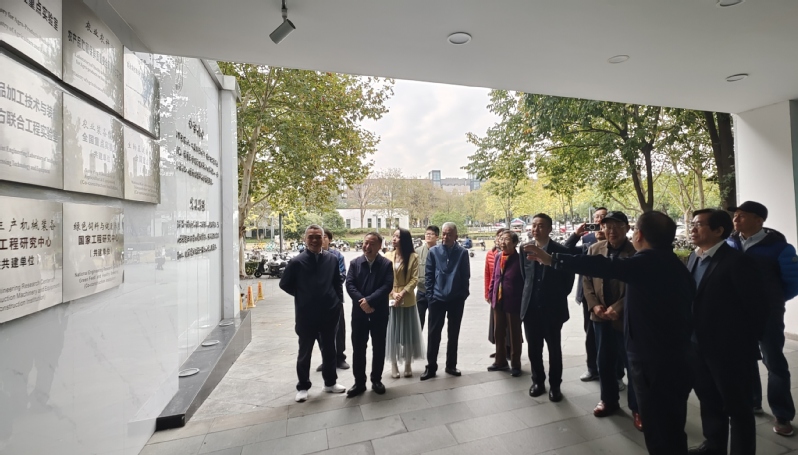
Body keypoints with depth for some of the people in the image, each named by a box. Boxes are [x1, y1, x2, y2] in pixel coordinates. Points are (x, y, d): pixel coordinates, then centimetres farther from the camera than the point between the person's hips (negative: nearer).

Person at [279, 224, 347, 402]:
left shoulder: (332, 259, -2)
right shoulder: (297, 262, -10)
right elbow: (284, 284, 0)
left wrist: (337, 301, 1)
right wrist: (301, 296, 2)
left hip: (329, 313, 3)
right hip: (306, 315, -2)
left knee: (329, 349, 17)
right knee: (305, 352, 13)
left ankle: (330, 382, 35)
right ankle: (303, 387, 30)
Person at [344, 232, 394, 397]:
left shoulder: (386, 264, -2)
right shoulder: (354, 263, 3)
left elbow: (387, 286, -13)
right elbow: (349, 285, -5)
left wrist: (369, 300, -21)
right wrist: (362, 302, -18)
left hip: (379, 312, -1)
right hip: (359, 312, 1)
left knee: (379, 348, 10)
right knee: (358, 348, 7)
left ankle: (376, 380, 28)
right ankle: (359, 382, 22)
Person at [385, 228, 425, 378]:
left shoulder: (413, 257, -5)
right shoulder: (388, 256, 1)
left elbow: (414, 279, -7)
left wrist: (402, 294, -16)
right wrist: (393, 293, -13)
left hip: (408, 300, -1)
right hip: (390, 299, 2)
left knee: (408, 331, 7)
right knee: (392, 331, 7)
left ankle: (408, 364, 23)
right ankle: (394, 364, 21)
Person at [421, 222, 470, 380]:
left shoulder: (462, 252, -2)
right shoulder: (434, 251, -2)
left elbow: (466, 276, 2)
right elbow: (428, 275, 0)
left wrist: (464, 295, -3)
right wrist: (430, 295, -5)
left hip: (457, 299, 1)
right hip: (437, 299, 0)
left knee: (453, 334, 13)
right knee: (433, 334, 5)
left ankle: (451, 365, 28)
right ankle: (431, 367, 18)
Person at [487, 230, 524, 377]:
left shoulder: (520, 259, -14)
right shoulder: (498, 257, 5)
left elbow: (525, 282, -11)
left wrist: (522, 301, -11)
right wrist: (491, 294, 8)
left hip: (513, 303, -6)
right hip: (498, 302, 6)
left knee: (514, 335, 10)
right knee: (499, 333, 17)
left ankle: (515, 365, 25)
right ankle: (500, 361, 33)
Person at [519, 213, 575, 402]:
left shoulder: (561, 251, -8)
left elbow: (568, 279, 0)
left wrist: (558, 297, 3)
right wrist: (529, 295, 10)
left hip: (553, 309, -3)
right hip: (530, 308, 3)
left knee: (554, 349, 9)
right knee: (534, 349, 12)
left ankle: (554, 385, 26)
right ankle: (538, 381, 30)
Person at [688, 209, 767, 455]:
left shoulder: (736, 261, -16)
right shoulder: (694, 258, 5)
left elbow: (756, 307, -14)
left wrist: (746, 343, -7)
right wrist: (692, 338, 8)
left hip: (730, 349, -7)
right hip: (700, 347, 7)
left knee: (738, 408, 11)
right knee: (709, 400, 23)